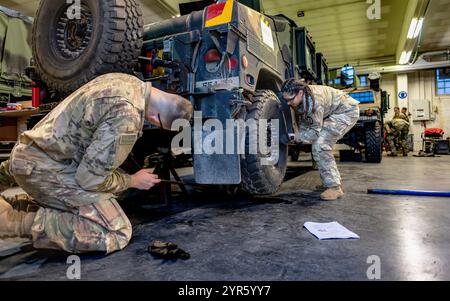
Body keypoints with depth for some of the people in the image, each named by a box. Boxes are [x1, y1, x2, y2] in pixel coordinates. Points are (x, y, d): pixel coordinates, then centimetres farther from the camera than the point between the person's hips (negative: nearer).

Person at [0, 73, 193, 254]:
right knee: (116, 233, -15)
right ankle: (18, 222, -9)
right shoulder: (126, 116, -28)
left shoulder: (127, 81, 1)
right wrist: (133, 181, -5)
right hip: (45, 168, -10)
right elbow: (90, 178, -21)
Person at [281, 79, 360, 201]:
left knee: (320, 145, -20)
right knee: (318, 145, 8)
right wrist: (301, 135, -10)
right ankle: (334, 181, 23)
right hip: (332, 114, 9)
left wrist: (296, 137, -23)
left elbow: (315, 131, -28)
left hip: (347, 111, -9)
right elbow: (304, 123, 4)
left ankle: (334, 187, -14)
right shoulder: (300, 99, -8)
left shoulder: (314, 99, -34)